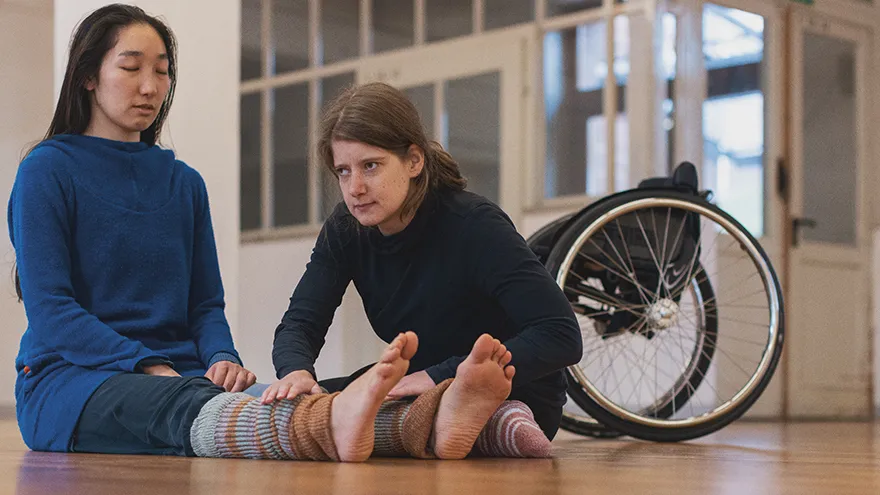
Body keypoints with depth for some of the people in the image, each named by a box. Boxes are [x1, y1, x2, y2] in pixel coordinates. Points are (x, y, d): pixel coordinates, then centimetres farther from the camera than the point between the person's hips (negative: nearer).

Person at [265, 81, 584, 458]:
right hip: (420, 388, 8)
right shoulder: (346, 230, -4)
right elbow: (299, 323, -6)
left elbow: (562, 336, -31)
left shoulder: (474, 225, -23)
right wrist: (295, 371, -31)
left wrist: (441, 376, -38)